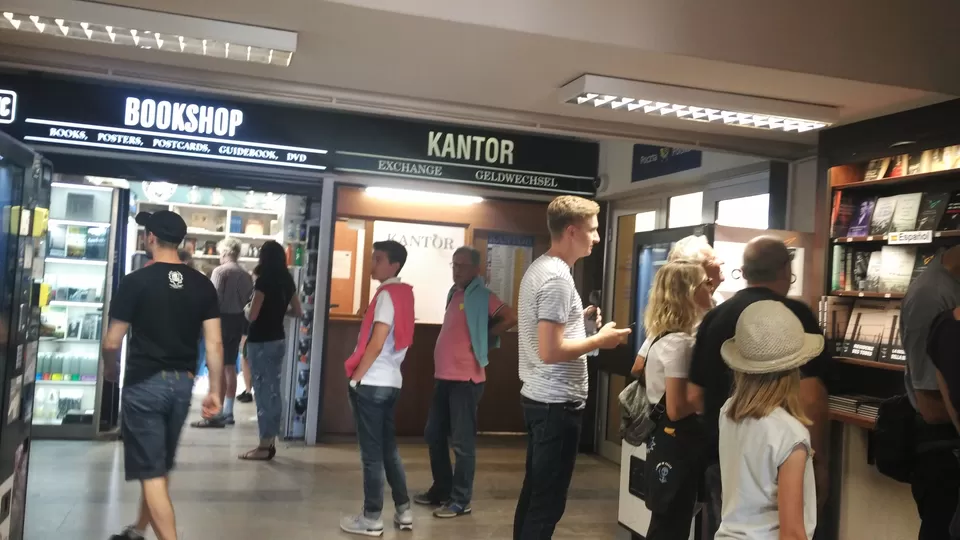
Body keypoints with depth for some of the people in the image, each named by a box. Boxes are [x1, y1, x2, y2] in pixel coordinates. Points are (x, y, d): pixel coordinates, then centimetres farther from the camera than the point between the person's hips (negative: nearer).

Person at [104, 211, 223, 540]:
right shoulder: (202, 285, 1)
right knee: (160, 465, 22)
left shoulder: (136, 281, -11)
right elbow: (214, 343, -2)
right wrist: (215, 391, 4)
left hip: (144, 383, -5)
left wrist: (110, 369, 14)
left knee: (151, 472, 0)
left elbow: (112, 343, -7)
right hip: (182, 383, 6)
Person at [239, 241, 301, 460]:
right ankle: (270, 442, 18)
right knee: (273, 391, 12)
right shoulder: (287, 281, 6)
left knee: (263, 391, -2)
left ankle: (264, 446, 3)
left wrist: (247, 309, 3)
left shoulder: (264, 280, -15)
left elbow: (252, 315, -17)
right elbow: (298, 312, 14)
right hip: (278, 340, 7)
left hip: (261, 342, -7)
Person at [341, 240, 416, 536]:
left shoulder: (386, 294, -14)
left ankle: (372, 518, 8)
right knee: (389, 449, 14)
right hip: (391, 382, 9)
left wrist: (355, 377, -11)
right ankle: (404, 511, 18)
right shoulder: (403, 293, 12)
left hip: (372, 383, -9)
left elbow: (376, 344, -20)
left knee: (372, 453, -1)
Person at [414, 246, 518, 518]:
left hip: (466, 378, -9)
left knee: (462, 441, -1)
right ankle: (441, 489, 29)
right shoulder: (454, 293, 15)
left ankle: (461, 500, 8)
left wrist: (485, 338, -11)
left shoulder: (482, 296, -10)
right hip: (444, 376, 9)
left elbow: (511, 318, -21)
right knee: (434, 434, 15)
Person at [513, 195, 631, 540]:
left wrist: (579, 318, 13)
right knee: (548, 502, 0)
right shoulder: (557, 277, -20)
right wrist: (599, 340, -14)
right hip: (557, 402, -10)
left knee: (534, 492, 19)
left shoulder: (538, 268, 10)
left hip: (538, 397, 10)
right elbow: (549, 351, -25)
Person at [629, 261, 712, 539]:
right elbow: (676, 409, -24)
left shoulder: (658, 335, 5)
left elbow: (637, 371, 18)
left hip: (663, 437, 9)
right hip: (678, 442, -9)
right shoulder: (680, 342, -22)